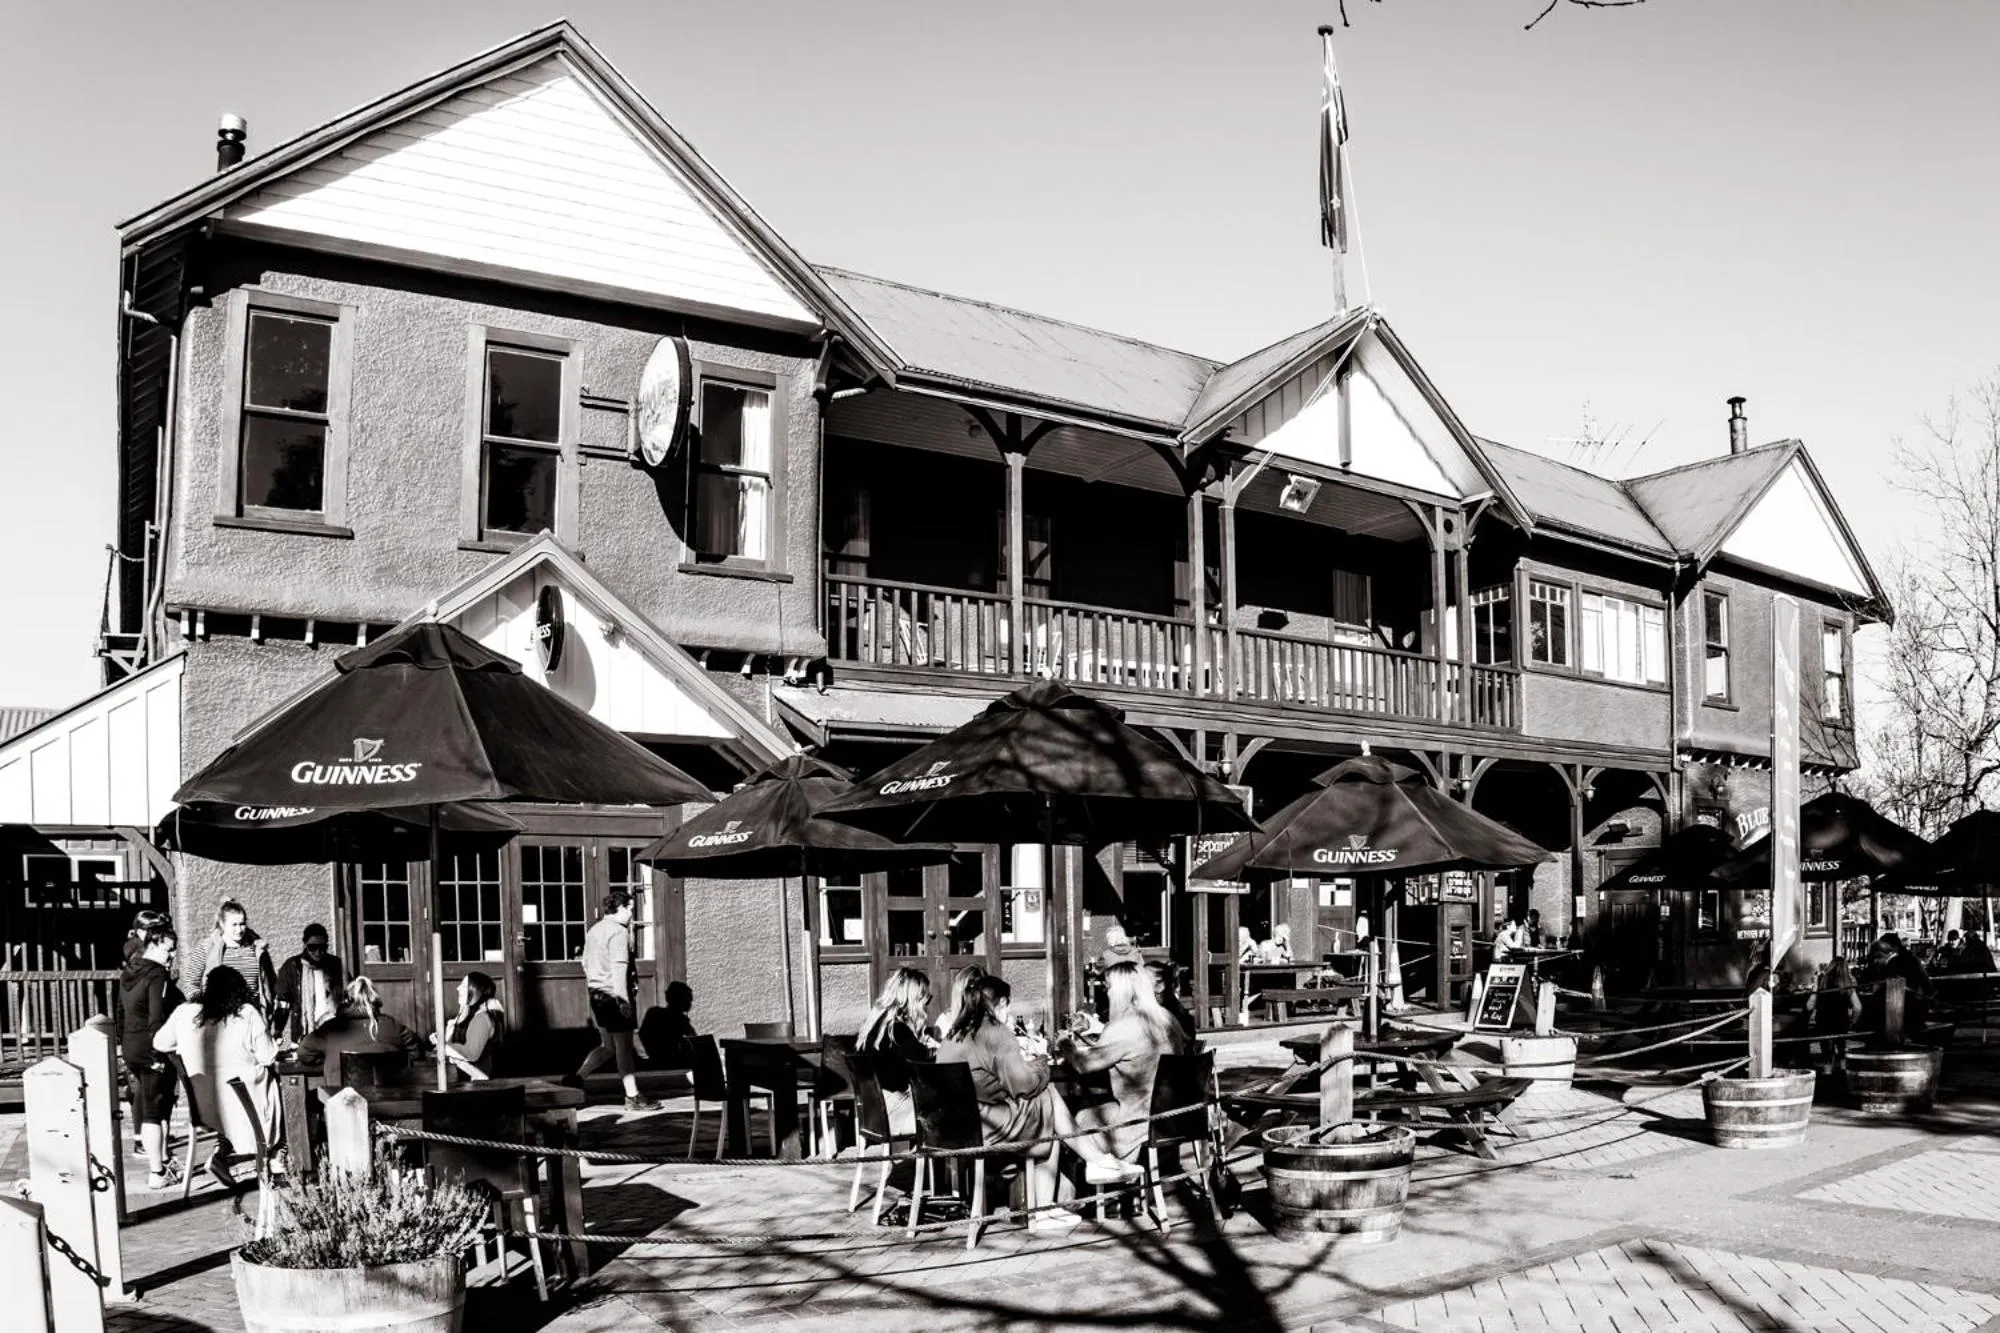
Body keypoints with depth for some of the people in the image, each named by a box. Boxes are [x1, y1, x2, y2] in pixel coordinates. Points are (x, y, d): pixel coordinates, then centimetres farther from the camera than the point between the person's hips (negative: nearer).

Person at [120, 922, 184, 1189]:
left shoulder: (128, 971, 10)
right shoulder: (158, 975, -17)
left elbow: (121, 1010, 18)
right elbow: (157, 1018, -22)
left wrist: (121, 1043, 24)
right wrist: (161, 1055, -21)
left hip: (131, 1048, 9)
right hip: (153, 1049, -9)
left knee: (150, 1106, 19)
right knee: (155, 1110, -3)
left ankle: (161, 1160, 28)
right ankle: (157, 1174, 1)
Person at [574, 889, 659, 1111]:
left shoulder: (594, 930, 15)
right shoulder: (618, 932, -13)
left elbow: (586, 964, 20)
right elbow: (618, 967, -21)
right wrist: (624, 999, -22)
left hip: (596, 994, 9)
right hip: (613, 994, -9)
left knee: (607, 1046, 17)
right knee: (624, 1046, -2)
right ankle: (633, 1097, 2)